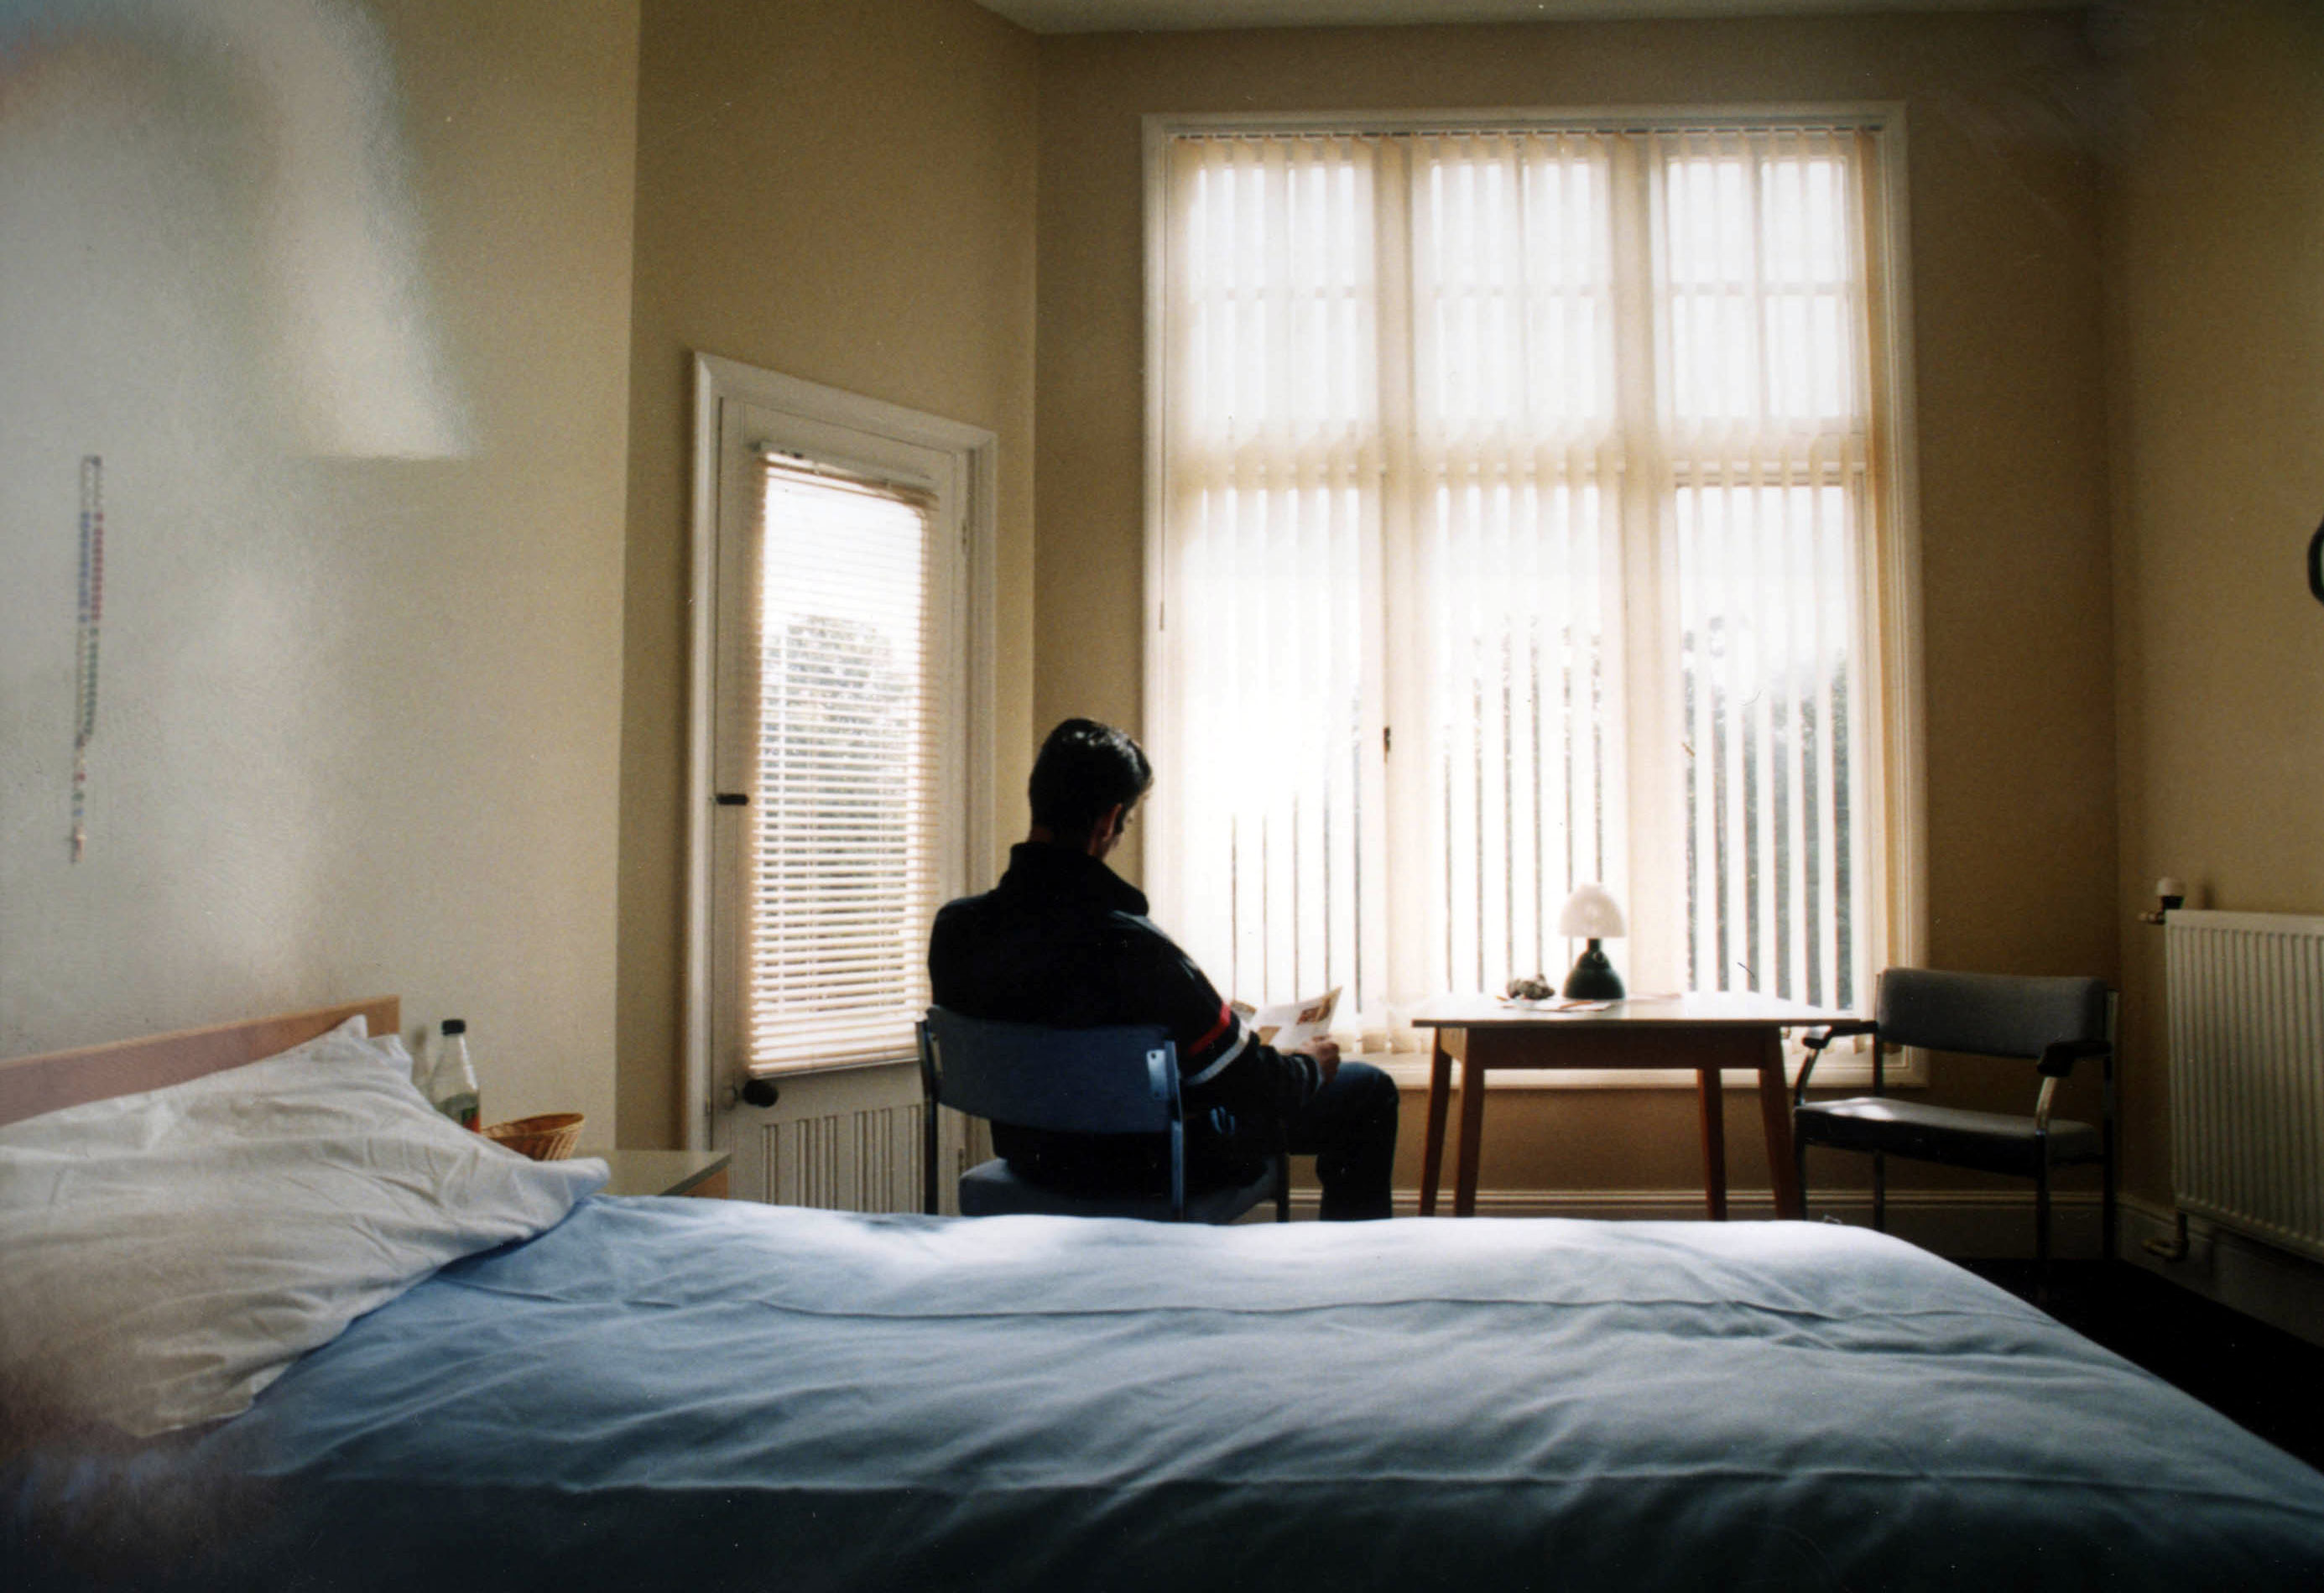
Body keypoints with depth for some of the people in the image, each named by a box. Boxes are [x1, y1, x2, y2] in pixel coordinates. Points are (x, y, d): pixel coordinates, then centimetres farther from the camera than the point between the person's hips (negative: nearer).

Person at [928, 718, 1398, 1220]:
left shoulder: (955, 928, -14)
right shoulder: (1129, 947, -35)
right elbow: (1254, 1088, -24)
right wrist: (1311, 1066, -1)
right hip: (1151, 1164, -7)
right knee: (1367, 1090, 11)